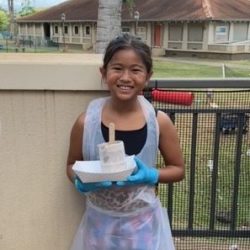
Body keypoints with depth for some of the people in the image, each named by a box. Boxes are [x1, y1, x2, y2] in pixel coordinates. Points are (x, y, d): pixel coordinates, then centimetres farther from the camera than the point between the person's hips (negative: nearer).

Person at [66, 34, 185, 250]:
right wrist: (81, 182, -17)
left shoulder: (159, 121, -13)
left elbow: (178, 169, -1)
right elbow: (72, 165, 3)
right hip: (100, 222, 1)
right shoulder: (86, 121, -12)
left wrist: (150, 175, -18)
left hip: (143, 223, 0)